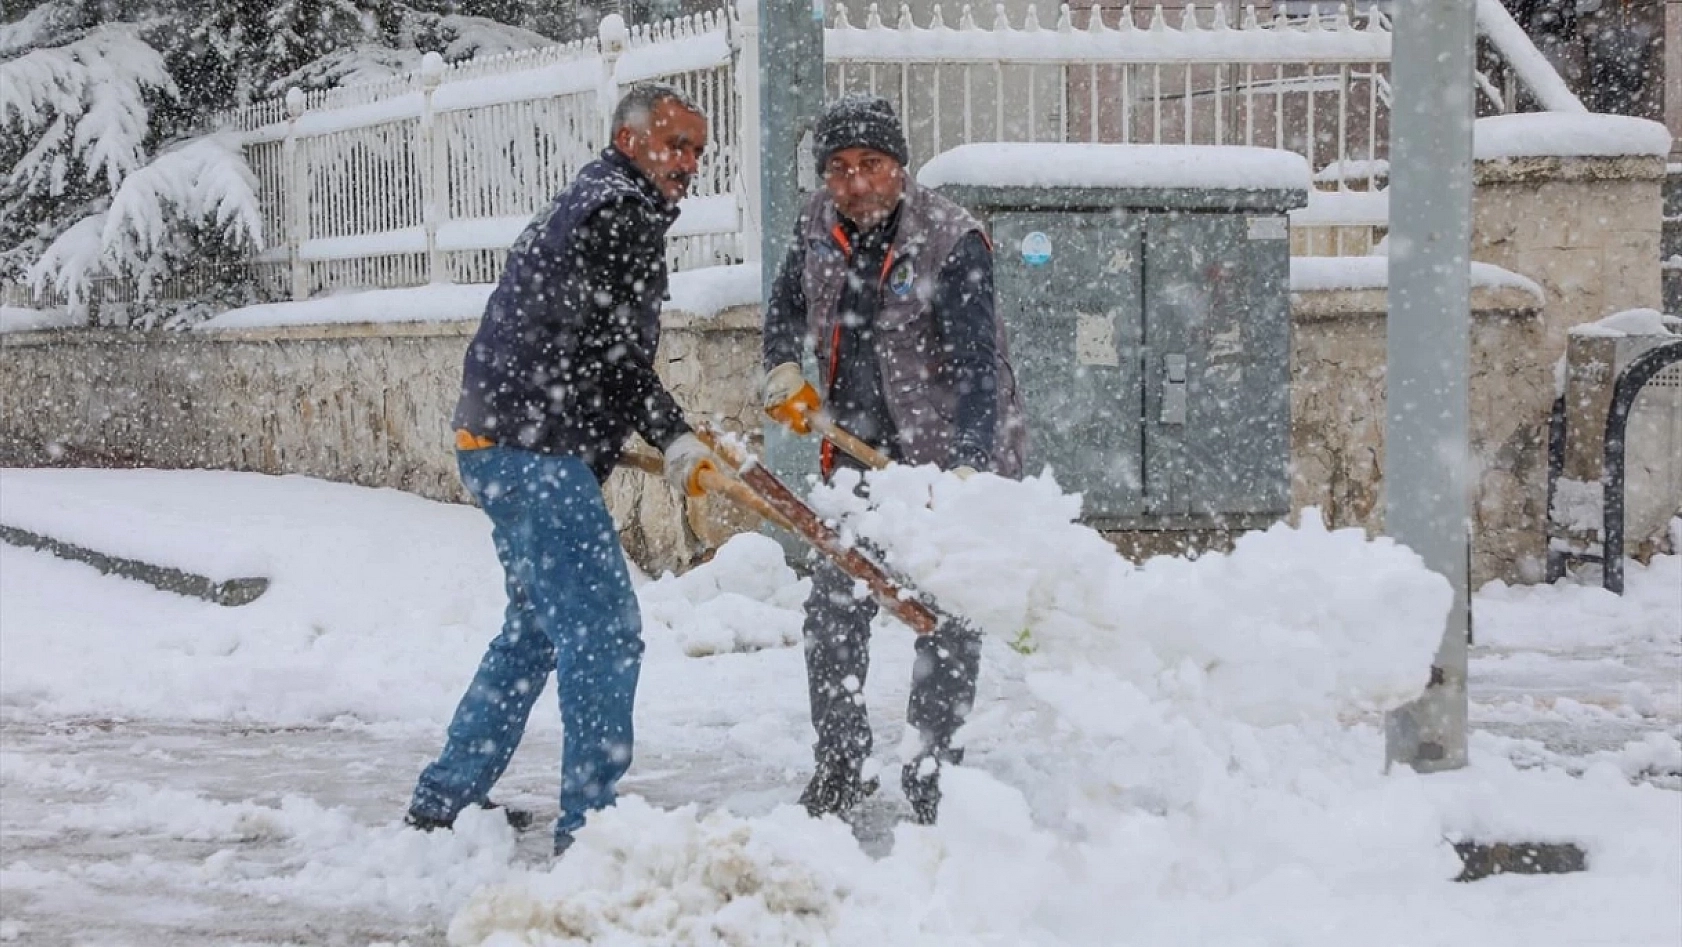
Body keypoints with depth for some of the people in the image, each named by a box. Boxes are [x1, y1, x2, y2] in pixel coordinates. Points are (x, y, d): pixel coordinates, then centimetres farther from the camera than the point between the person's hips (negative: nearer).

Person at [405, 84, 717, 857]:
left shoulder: (589, 203, 23)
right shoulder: (621, 212, -10)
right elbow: (613, 351, -16)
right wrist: (676, 438, -11)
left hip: (500, 442, 11)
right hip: (535, 451, -11)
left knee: (540, 625, 21)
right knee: (603, 627, -11)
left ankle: (445, 799, 27)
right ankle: (589, 822, -10)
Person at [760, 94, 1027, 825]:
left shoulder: (952, 241, -21)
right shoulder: (818, 226, -1)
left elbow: (975, 366, -28)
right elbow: (787, 304, 20)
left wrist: (969, 469, -39)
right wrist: (782, 371, 1)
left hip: (953, 456, -6)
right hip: (860, 455, 6)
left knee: (946, 621, -1)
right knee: (833, 611, 9)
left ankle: (932, 778, 9)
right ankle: (841, 765, 22)